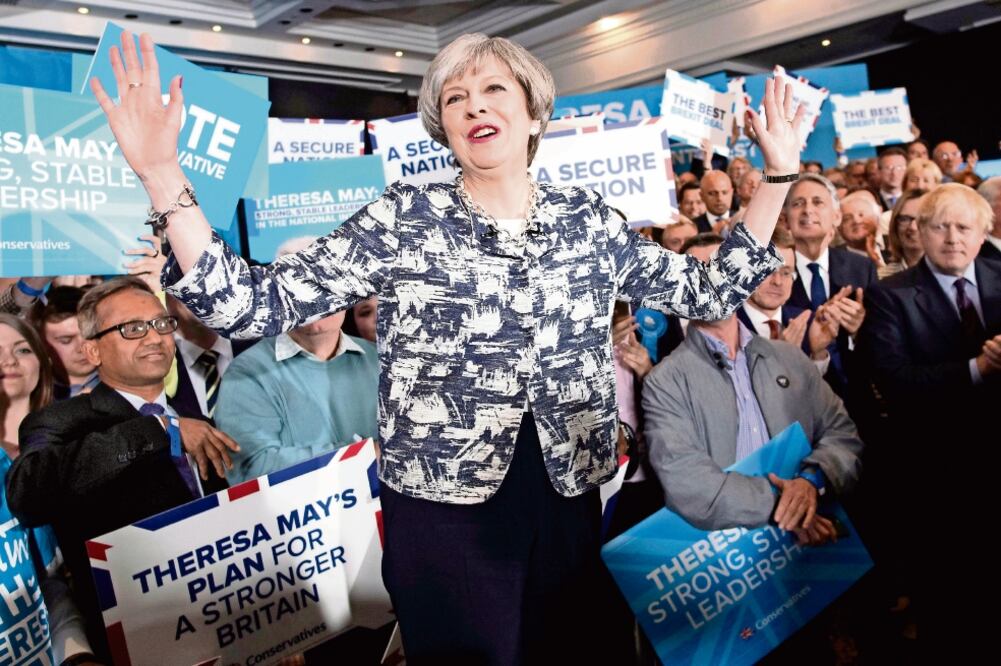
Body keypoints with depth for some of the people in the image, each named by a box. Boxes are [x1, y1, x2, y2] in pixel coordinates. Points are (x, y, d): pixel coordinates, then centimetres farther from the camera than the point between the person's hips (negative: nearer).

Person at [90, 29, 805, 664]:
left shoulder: (589, 220, 2)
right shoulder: (403, 218, -8)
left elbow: (711, 292, 7)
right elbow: (252, 305, -13)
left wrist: (777, 175, 2)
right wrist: (161, 171, -23)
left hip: (566, 500, 3)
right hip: (443, 509, -2)